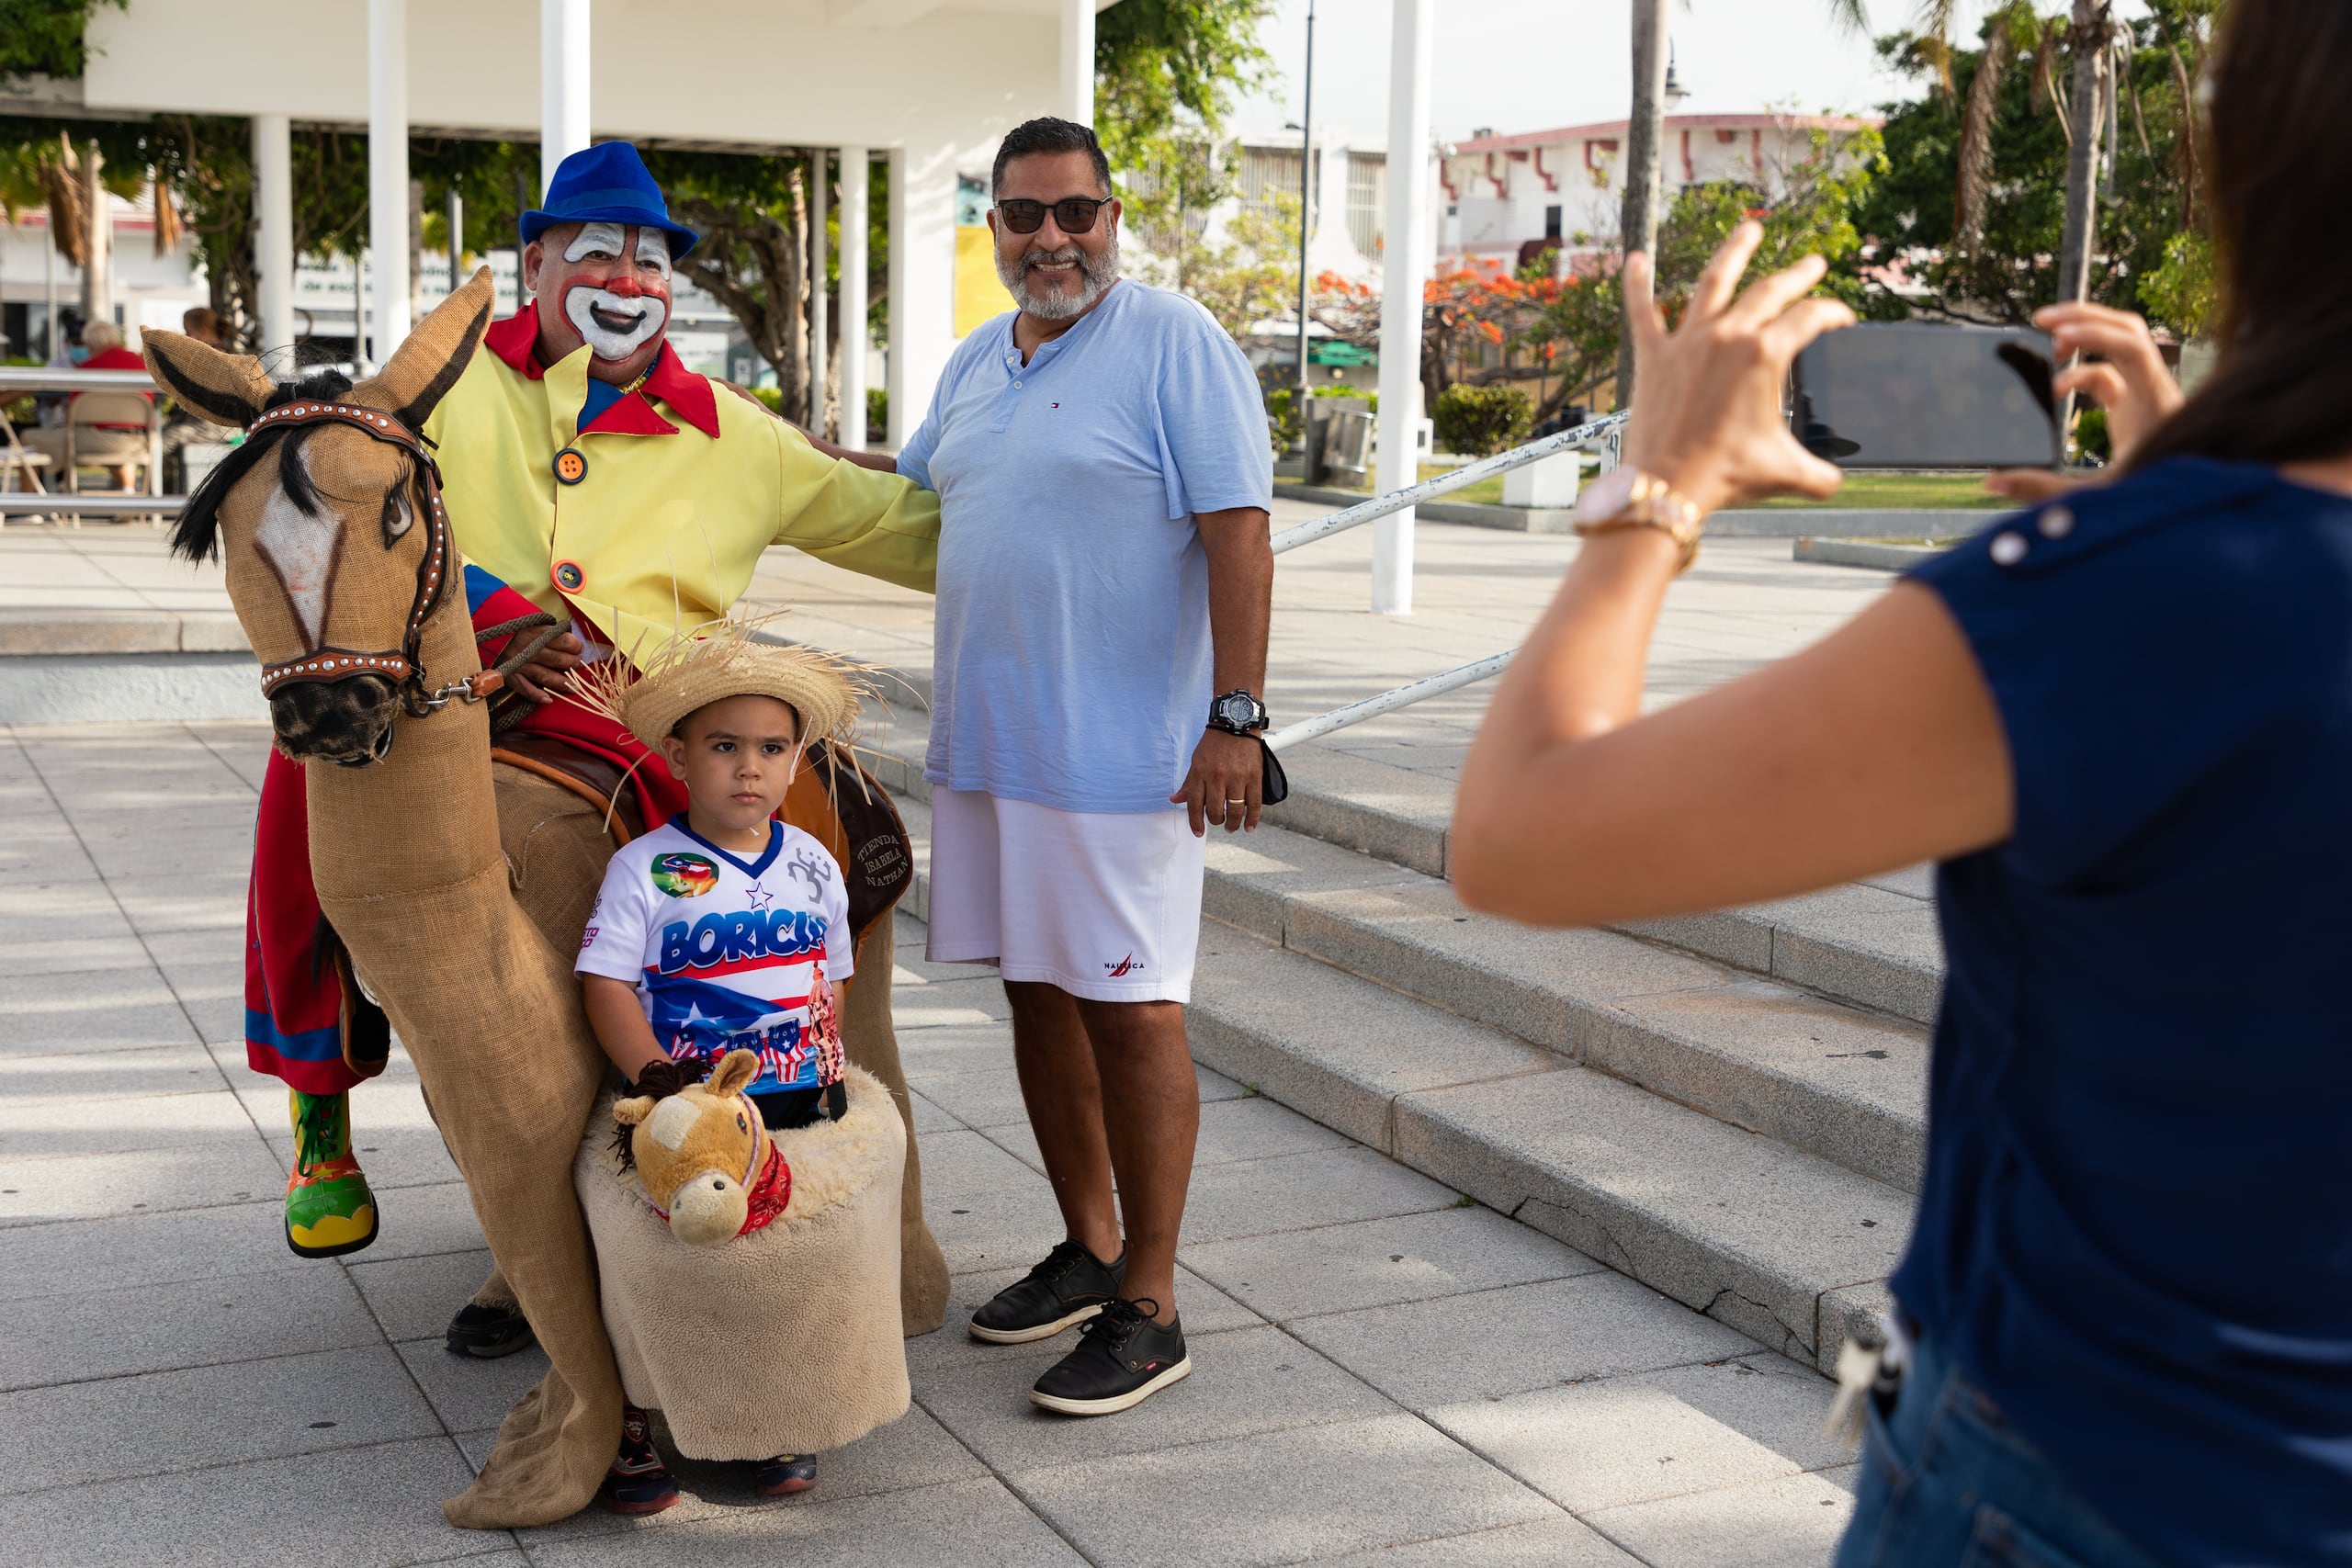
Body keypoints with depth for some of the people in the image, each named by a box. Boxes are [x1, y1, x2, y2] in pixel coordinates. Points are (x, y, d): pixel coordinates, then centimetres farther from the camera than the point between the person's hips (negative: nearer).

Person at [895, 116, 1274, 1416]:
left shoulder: (1176, 346, -8)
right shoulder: (978, 363, 15)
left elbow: (1239, 533, -14)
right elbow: (906, 483, 33)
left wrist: (1236, 717, -20)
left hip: (1119, 751, -7)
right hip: (987, 742, 8)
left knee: (1131, 1010, -3)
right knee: (1039, 993, 13)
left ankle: (1147, 1309, 7)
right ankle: (1088, 1250, 29)